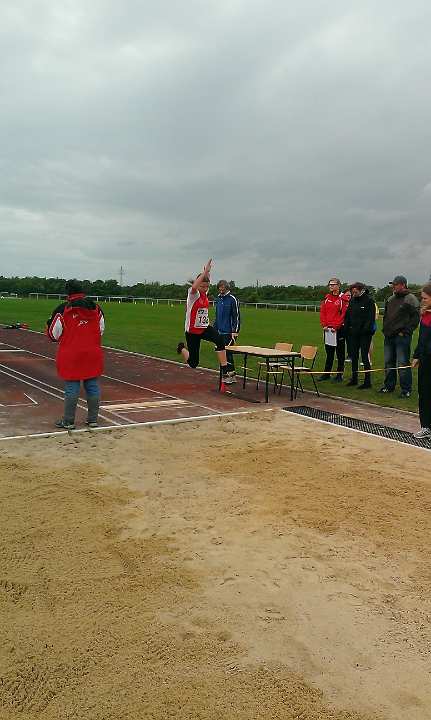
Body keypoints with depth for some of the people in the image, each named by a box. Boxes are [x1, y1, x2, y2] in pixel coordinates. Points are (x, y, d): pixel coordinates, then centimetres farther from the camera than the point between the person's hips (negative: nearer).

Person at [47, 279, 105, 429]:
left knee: (71, 388, 3)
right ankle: (93, 419, 18)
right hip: (93, 355, 3)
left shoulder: (63, 310, -8)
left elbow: (53, 335, -1)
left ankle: (68, 421, 11)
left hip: (71, 356, -3)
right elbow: (101, 330, 14)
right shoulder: (96, 308, 4)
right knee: (93, 387, 10)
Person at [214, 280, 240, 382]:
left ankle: (232, 375, -3)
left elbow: (236, 316, -11)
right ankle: (225, 374, 16)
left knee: (228, 353, -8)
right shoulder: (218, 299, 13)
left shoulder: (232, 299, -9)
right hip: (220, 332, 8)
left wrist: (235, 332, -17)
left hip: (229, 332, -7)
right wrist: (215, 329, 18)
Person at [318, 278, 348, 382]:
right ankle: (327, 373, 19)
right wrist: (324, 325, -2)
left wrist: (336, 326, -15)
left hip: (339, 329, -6)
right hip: (327, 329, 6)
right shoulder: (326, 298, 12)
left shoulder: (343, 299, -5)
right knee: (329, 352, 13)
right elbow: (322, 312, 10)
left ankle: (339, 374, 8)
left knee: (340, 353, 2)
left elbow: (344, 314, -11)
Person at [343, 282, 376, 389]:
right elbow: (347, 316, 15)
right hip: (353, 333, 7)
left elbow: (371, 318, -12)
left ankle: (367, 381, 1)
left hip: (364, 334, -6)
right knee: (354, 356, 12)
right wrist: (347, 328, 5)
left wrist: (365, 330, -19)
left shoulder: (369, 301, -8)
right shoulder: (352, 301, 11)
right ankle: (354, 378, 23)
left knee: (364, 356, -5)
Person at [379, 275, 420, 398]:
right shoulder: (390, 299, 15)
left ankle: (406, 389, 3)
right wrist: (385, 329, 13)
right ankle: (389, 386, 25)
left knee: (403, 364, -5)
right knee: (389, 363, 13)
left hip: (402, 337, -7)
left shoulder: (411, 299, -7)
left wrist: (405, 332, -14)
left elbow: (415, 318, -11)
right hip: (389, 336, 7)